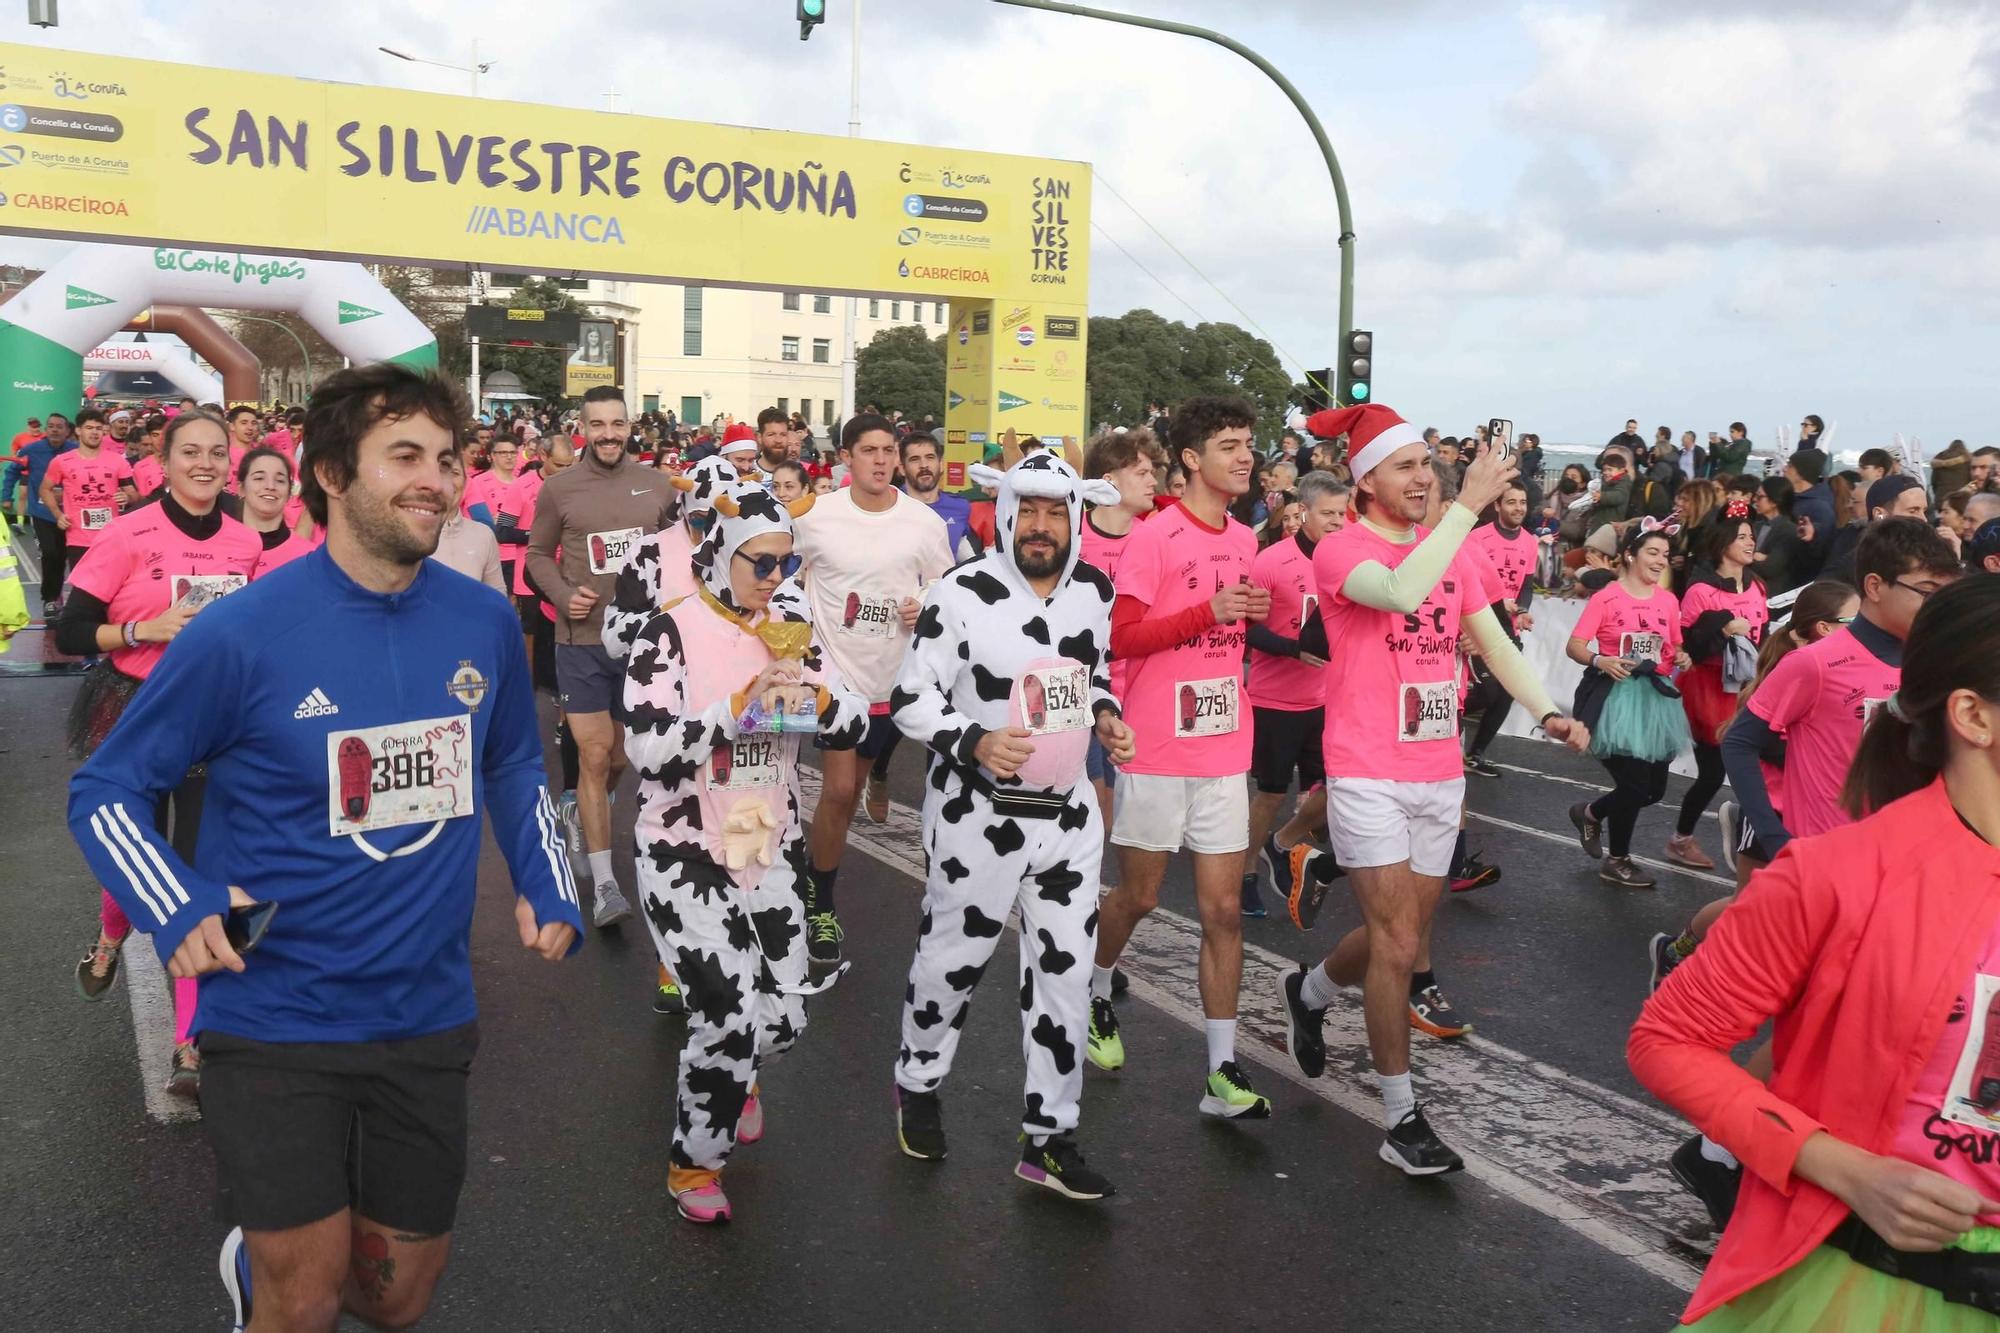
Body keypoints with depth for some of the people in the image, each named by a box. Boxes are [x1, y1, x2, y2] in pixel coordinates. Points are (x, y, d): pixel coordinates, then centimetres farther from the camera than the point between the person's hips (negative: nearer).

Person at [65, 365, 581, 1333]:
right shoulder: (243, 632, -16)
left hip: (428, 1017, 4)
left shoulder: (484, 624, -3)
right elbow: (106, 792, -6)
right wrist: (181, 913, -21)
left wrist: (547, 888, 2)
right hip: (275, 1023, -4)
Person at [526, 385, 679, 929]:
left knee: (621, 756, 16)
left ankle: (582, 816, 47)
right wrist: (563, 595, -12)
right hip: (582, 643, -2)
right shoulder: (558, 489, -4)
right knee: (594, 757, -5)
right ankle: (604, 882, 2)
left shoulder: (658, 486, 0)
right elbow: (538, 554, 6)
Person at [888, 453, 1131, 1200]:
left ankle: (1048, 1139, 22)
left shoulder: (1095, 591, 2)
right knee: (953, 958, 12)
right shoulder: (960, 596, -15)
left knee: (1065, 971, 7)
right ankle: (918, 1084, 41)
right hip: (980, 813, -4)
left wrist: (1105, 716, -1)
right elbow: (911, 701, -11)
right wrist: (973, 742, -27)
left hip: (1068, 811, 5)